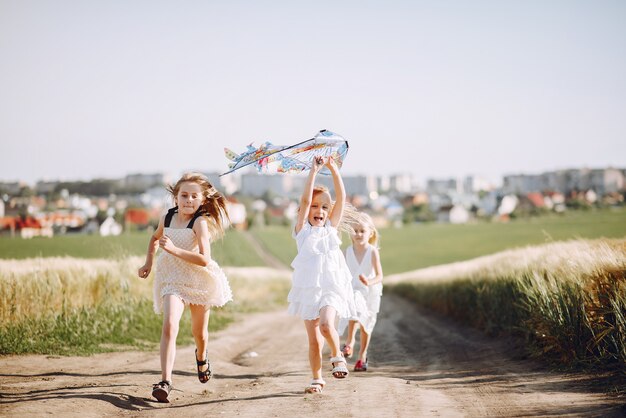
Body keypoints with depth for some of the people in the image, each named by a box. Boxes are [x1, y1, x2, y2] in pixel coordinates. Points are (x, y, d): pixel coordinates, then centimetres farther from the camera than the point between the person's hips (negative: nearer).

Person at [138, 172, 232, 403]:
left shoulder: (200, 222, -17)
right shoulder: (166, 219, 0)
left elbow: (204, 260, -27)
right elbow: (155, 238, 25)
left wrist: (174, 249, -32)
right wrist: (149, 262, 15)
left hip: (199, 281, -2)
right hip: (172, 280, 2)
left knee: (199, 331, 18)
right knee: (169, 325, -21)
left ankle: (201, 356, 54)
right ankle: (165, 381, -27)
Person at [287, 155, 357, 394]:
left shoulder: (331, 227, 7)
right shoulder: (302, 229, 3)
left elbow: (341, 198, -1)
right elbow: (305, 200, -11)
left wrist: (333, 169, -9)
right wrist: (314, 171, -14)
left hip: (331, 287, 0)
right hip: (308, 289, 0)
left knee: (326, 325, -25)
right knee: (313, 340, 5)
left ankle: (337, 355, 1)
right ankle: (317, 379, 22)